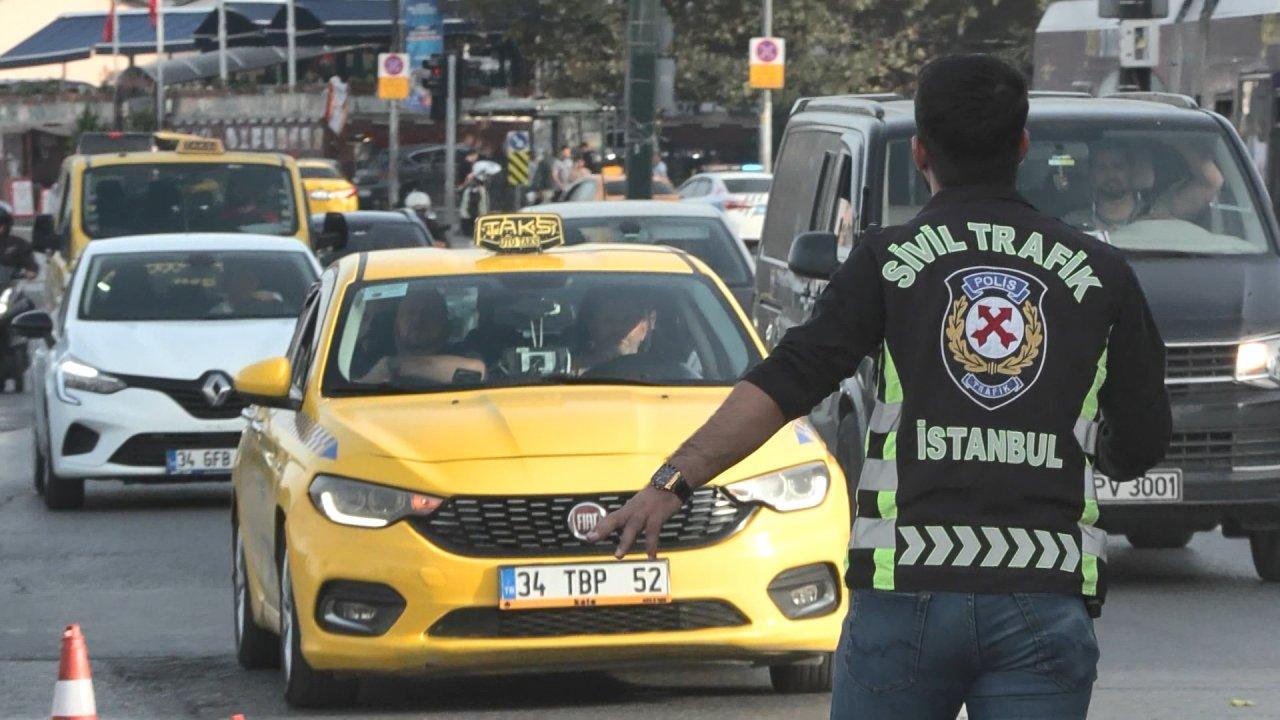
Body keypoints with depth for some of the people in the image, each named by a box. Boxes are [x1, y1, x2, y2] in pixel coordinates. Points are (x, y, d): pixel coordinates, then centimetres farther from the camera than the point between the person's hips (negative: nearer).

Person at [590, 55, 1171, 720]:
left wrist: (673, 482, -10)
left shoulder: (889, 260, 2)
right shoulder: (1101, 273, 8)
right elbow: (1141, 448, 12)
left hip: (906, 587, -1)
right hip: (1047, 602, 1)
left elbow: (788, 380, -8)